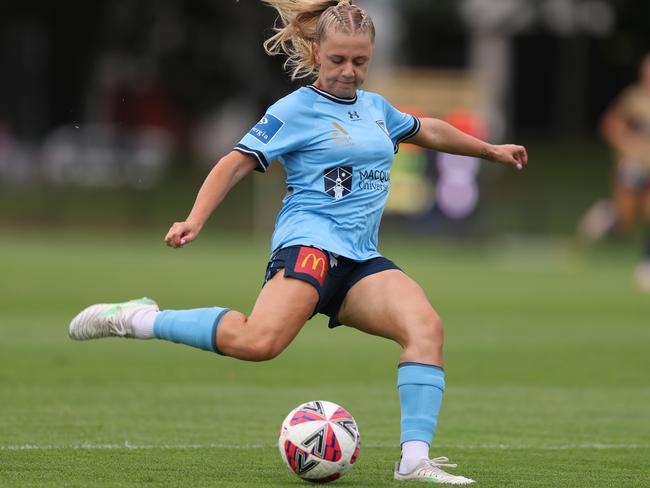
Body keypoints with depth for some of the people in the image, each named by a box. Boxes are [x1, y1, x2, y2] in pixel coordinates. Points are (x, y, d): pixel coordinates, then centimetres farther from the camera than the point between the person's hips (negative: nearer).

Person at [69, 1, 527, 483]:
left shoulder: (376, 108, 22)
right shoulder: (295, 110, 1)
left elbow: (428, 130, 40)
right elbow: (237, 163, -3)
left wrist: (492, 150, 49)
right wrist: (195, 221, -16)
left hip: (359, 261, 7)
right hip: (310, 241, -7)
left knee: (426, 326, -20)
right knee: (259, 342, -32)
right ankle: (138, 320, -17)